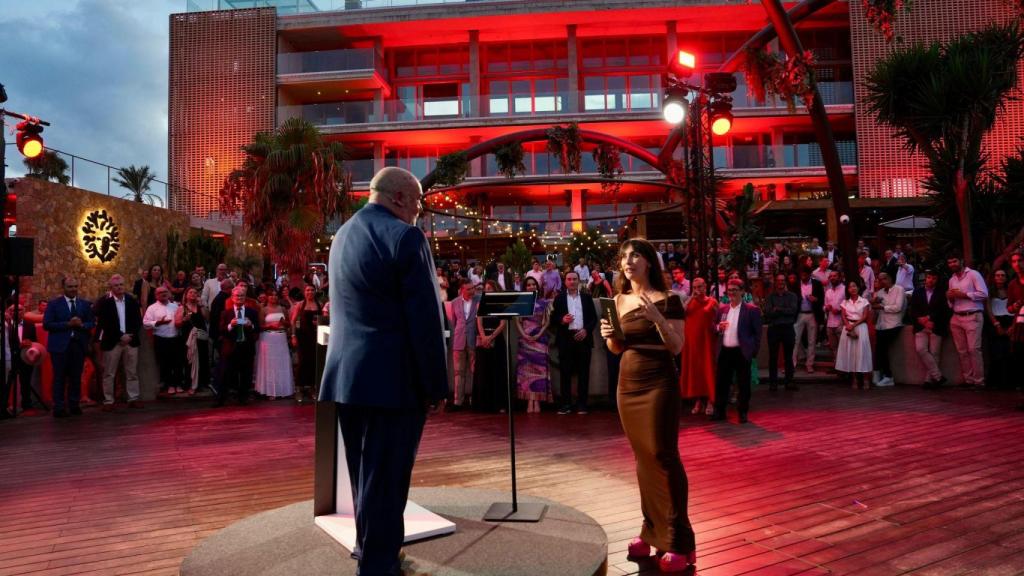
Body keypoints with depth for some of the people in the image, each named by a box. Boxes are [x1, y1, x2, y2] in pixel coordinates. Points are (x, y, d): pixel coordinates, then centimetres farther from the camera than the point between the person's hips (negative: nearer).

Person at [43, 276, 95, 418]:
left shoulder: (85, 304, 9)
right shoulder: (53, 304, 1)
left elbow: (92, 323, 9)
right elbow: (47, 324, -6)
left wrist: (81, 325, -13)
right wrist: (67, 324, -15)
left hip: (79, 345, 3)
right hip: (60, 345, -3)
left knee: (76, 377, 7)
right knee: (60, 378, 0)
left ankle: (74, 405, 16)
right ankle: (59, 407, 5)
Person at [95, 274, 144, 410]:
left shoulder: (132, 300, 8)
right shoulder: (104, 302, -3)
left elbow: (138, 321, 7)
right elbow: (103, 323, -9)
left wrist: (130, 335, -8)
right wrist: (120, 336, -14)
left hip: (131, 341, 3)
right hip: (112, 342, -3)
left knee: (132, 372, 7)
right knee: (109, 374, 2)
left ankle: (134, 398, 13)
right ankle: (108, 401, 8)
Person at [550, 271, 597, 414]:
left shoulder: (587, 298, 13)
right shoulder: (559, 298, 10)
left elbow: (594, 318, 8)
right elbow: (553, 319, 5)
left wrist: (586, 330, -8)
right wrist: (562, 320, -15)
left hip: (583, 338, 1)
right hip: (566, 338, -1)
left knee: (583, 372, 2)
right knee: (565, 372, -1)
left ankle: (582, 404, 7)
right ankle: (565, 404, 3)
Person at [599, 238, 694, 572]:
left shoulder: (667, 299, -7)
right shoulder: (619, 300, 8)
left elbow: (677, 347, -12)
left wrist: (658, 319, -26)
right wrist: (609, 335, -7)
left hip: (658, 383, -6)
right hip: (628, 383, 6)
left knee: (663, 456, -6)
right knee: (642, 457, 11)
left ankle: (679, 543, 2)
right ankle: (652, 531, 21)